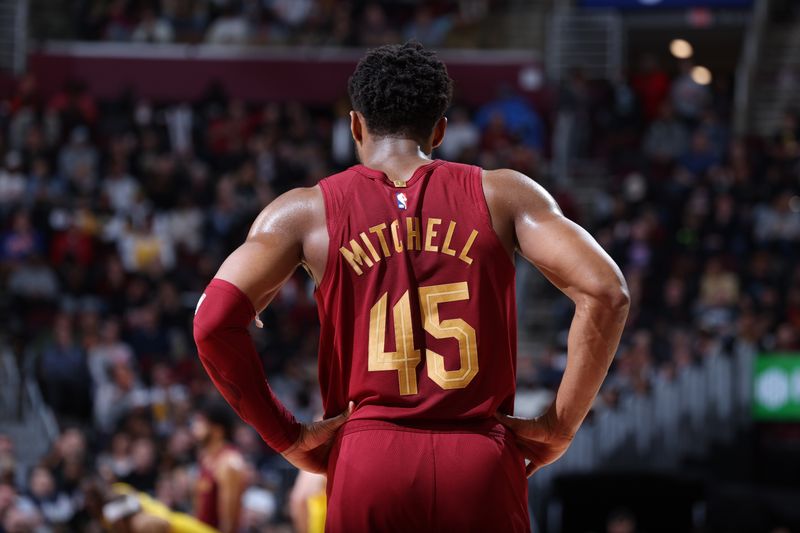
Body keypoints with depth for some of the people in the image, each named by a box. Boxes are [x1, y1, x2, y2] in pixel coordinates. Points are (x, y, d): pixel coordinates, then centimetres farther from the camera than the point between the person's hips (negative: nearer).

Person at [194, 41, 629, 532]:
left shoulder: (307, 211, 8)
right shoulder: (501, 195, 8)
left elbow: (215, 322, -5)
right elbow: (606, 293, -4)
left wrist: (289, 437, 4)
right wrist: (559, 427, 2)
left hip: (368, 461, 0)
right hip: (482, 464, 0)